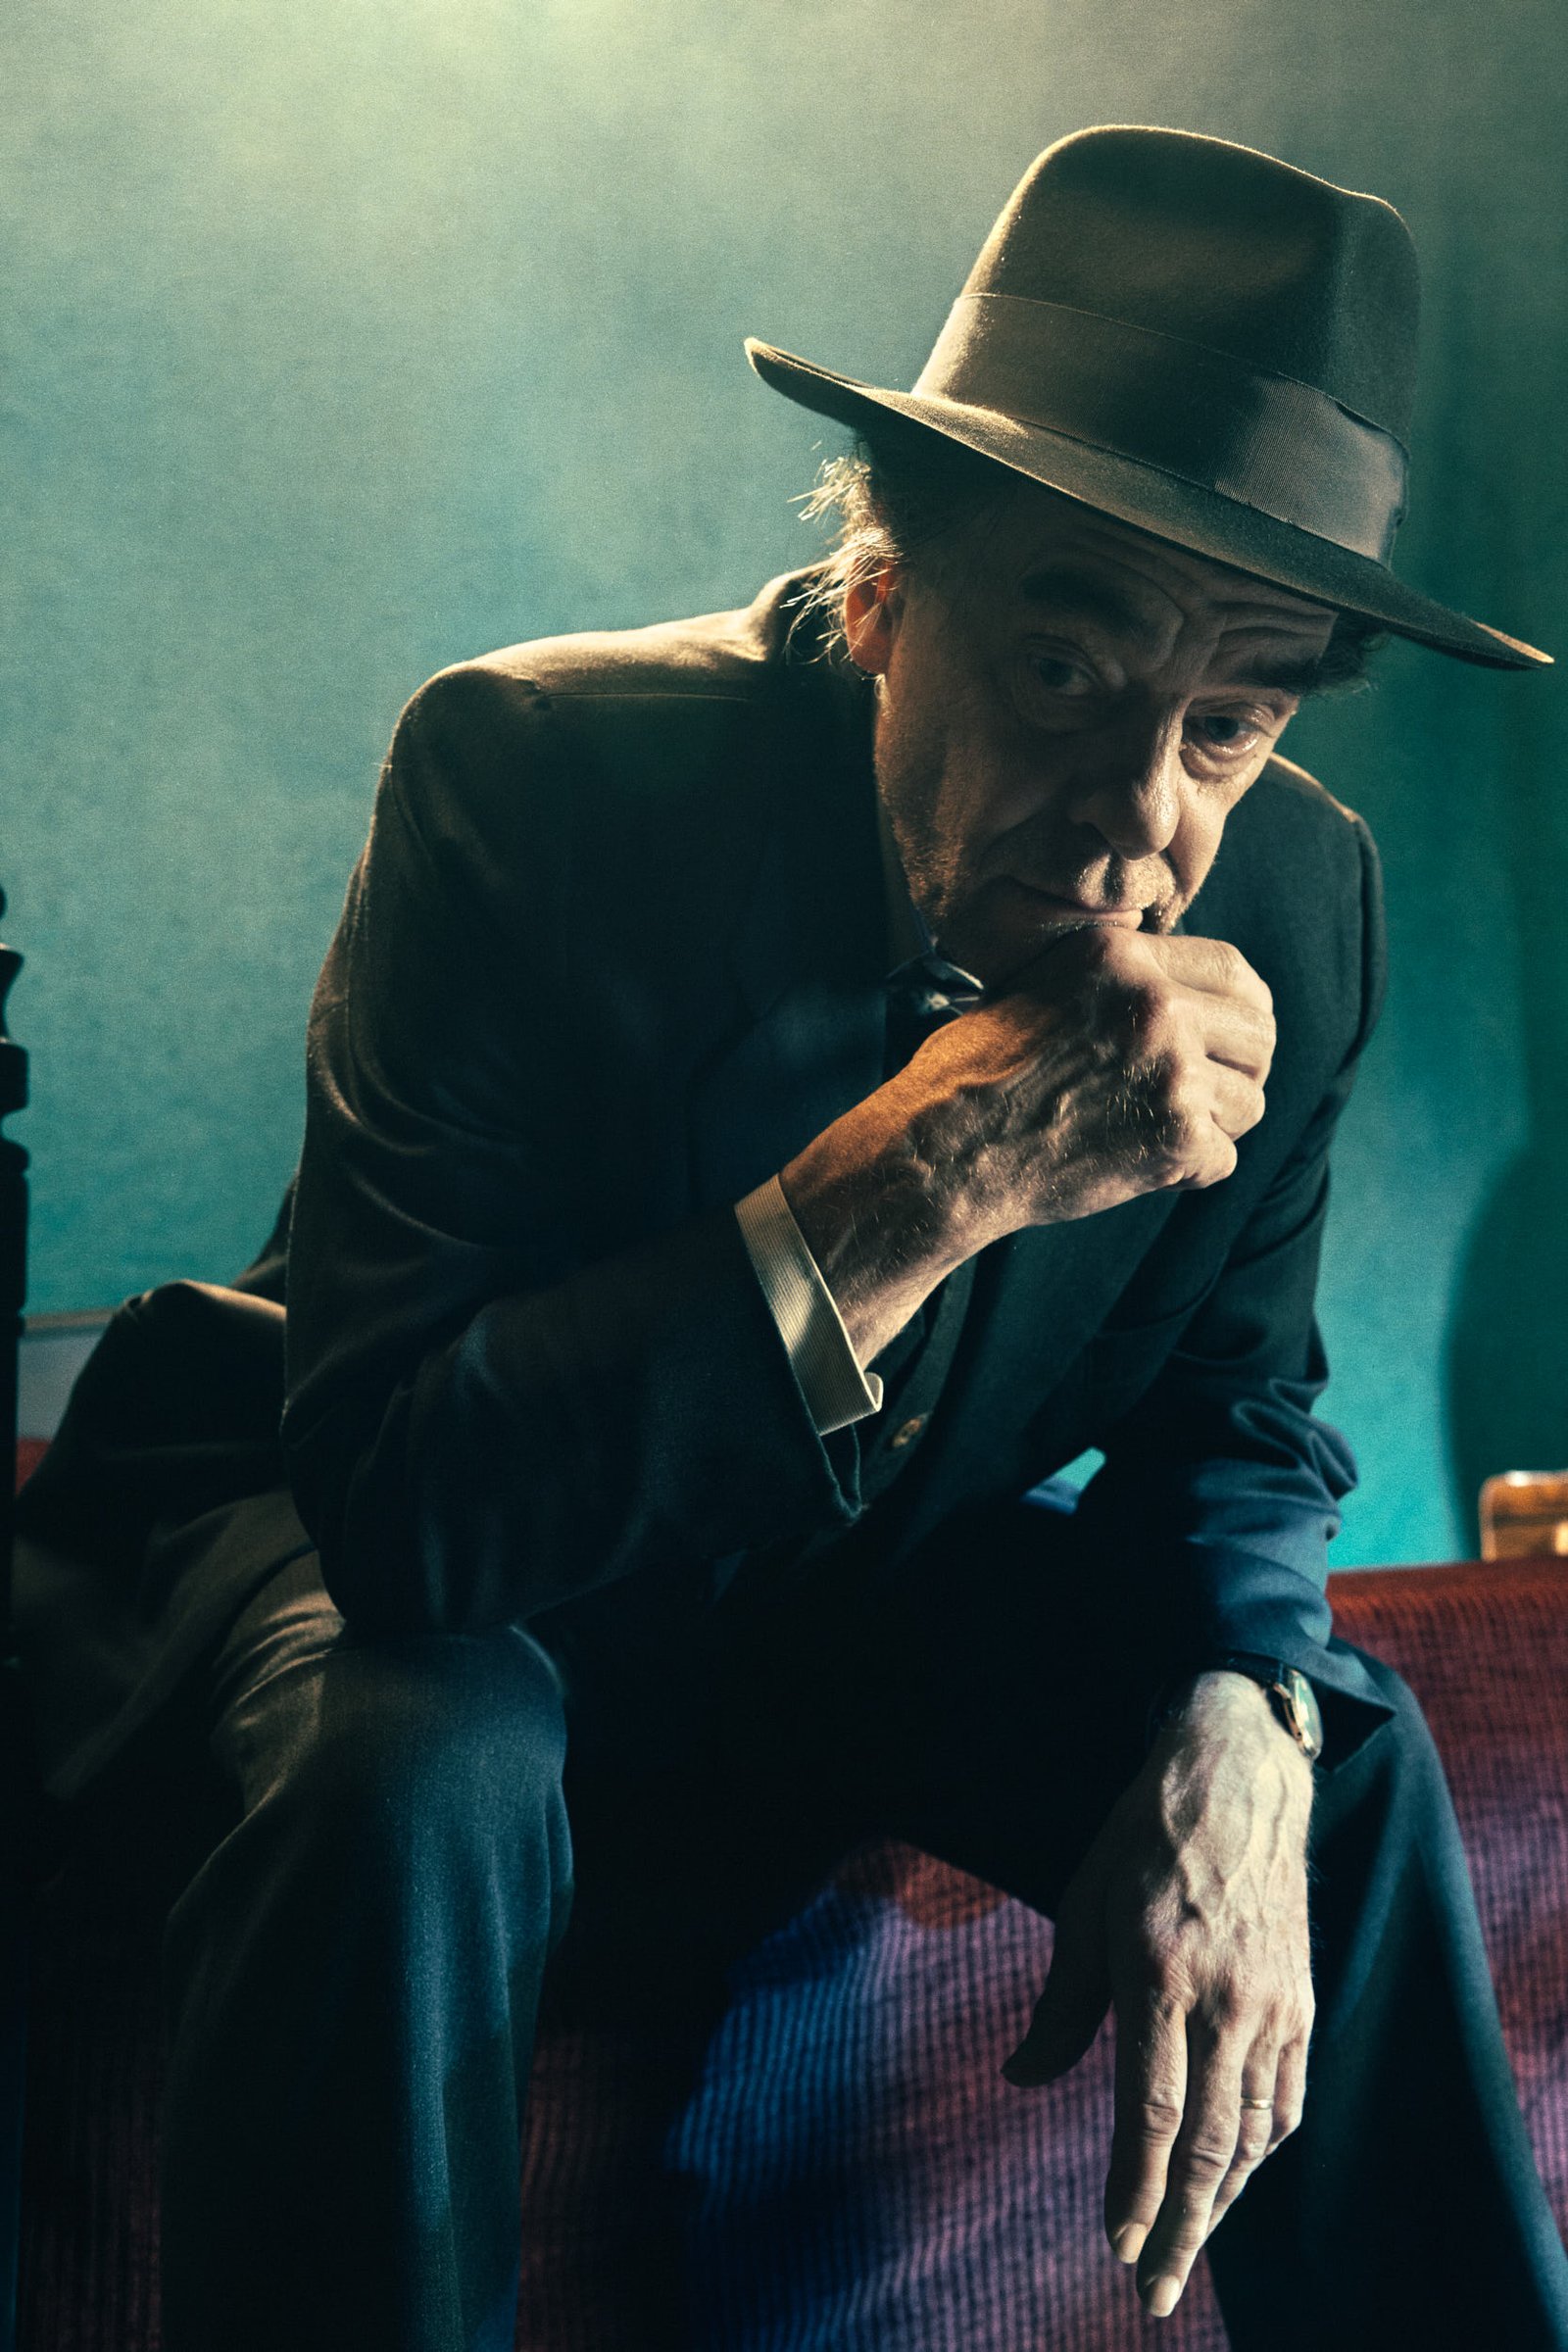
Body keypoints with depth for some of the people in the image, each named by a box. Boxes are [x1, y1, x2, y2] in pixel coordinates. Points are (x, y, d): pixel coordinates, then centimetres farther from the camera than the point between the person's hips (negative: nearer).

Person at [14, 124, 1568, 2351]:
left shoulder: (1296, 896, -15)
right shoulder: (537, 775, -30)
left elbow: (1233, 1416, -1)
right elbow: (392, 1501, -34)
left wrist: (1228, 1742, -23)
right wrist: (920, 1182, -43)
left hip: (859, 1582, 5)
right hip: (458, 1592, -4)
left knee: (1337, 1750, -13)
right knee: (416, 1781, -35)